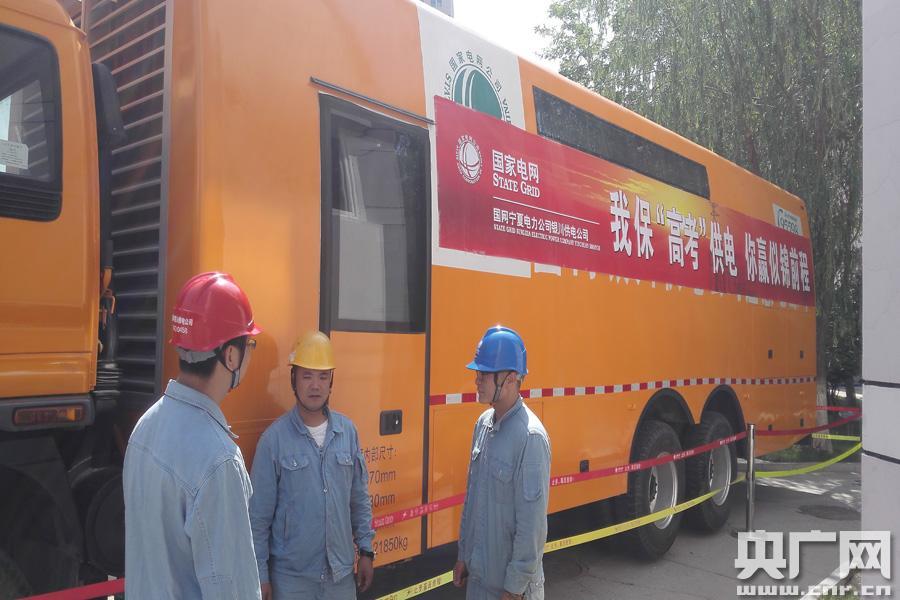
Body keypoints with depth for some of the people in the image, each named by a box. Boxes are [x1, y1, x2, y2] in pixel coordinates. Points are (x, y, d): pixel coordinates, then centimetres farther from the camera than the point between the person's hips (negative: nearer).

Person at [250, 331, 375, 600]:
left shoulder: (347, 430, -1)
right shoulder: (275, 438, -12)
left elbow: (360, 498, 6)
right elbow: (259, 514, -8)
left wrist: (366, 550, 6)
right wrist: (260, 573, -6)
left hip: (341, 571, 3)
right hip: (290, 574, -3)